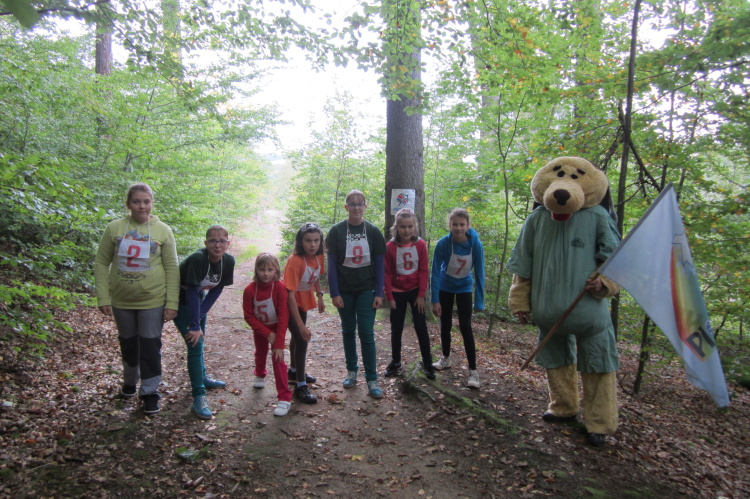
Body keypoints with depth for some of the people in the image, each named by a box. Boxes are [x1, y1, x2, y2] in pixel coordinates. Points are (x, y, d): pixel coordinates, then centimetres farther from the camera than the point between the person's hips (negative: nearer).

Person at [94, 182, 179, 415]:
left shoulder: (163, 230, -7)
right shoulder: (114, 228, -4)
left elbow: (172, 269, -5)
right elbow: (101, 263, 1)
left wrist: (172, 303, -9)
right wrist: (103, 297, -5)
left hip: (153, 301, -2)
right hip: (122, 300, 2)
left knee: (150, 346, 3)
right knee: (128, 344, 19)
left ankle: (150, 392, 17)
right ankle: (130, 381, 42)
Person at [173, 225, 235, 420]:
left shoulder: (228, 261, -15)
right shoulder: (197, 259, -33)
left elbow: (217, 289, -7)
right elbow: (192, 293, -31)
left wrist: (200, 314, -14)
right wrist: (194, 325, -28)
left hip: (198, 299, 6)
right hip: (181, 301, -6)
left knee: (200, 339, 21)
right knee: (195, 343, -12)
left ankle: (201, 377, 44)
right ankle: (199, 399, -7)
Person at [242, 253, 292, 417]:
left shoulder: (279, 288, -29)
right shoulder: (250, 290, -24)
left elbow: (283, 316, -28)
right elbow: (249, 316, -18)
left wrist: (279, 343, -30)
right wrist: (267, 333, -24)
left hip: (276, 326, -3)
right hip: (259, 328, 3)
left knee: (278, 358, -13)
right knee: (260, 353, 25)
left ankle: (285, 398, -7)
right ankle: (260, 375, 58)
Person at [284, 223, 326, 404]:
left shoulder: (319, 257, -14)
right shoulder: (294, 261, -34)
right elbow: (290, 295, -35)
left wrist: (319, 296, 3)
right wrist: (301, 326, -37)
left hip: (304, 301, 7)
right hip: (290, 304, -7)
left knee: (298, 336, 23)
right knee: (301, 340, -12)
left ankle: (295, 371, 44)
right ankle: (300, 385, 1)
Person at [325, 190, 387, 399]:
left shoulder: (373, 232, -2)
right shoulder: (337, 231, -4)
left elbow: (379, 265, 0)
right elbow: (332, 264, -4)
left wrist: (379, 293, -5)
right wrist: (334, 293, -8)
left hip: (366, 291, 0)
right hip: (344, 291, 1)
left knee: (366, 333, -3)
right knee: (348, 331, 11)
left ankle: (372, 379, 5)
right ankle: (351, 371, 27)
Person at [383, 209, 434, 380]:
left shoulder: (420, 245, -9)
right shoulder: (390, 246, -11)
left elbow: (424, 271, -5)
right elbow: (387, 274, -6)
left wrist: (421, 295, -7)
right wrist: (389, 297, -6)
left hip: (415, 291, 0)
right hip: (397, 292, 0)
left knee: (421, 327, 1)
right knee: (396, 329, 9)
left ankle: (427, 363, 13)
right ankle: (395, 361, 25)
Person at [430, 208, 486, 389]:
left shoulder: (475, 244, -24)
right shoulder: (443, 243, -26)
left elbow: (479, 273, -18)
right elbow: (435, 272, -20)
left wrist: (479, 302, -17)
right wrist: (435, 300, -20)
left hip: (464, 288, -1)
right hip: (445, 288, 1)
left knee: (465, 327, -8)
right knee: (445, 325, 10)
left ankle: (473, 371, -1)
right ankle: (446, 359, 32)